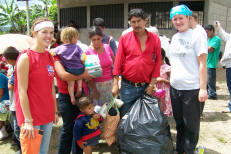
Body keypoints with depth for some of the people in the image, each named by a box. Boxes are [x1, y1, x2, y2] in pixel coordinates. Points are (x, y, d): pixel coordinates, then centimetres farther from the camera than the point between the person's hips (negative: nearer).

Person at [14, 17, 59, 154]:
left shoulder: (49, 56, 7)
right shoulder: (26, 57, -14)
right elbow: (22, 91, -15)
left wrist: (55, 111, 12)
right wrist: (28, 121, -16)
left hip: (47, 115, 7)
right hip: (31, 115, -6)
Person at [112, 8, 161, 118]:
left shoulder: (155, 39, 3)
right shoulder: (124, 38, 1)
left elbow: (157, 62, 3)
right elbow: (118, 61, 1)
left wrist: (151, 84, -2)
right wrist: (115, 84, -2)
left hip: (146, 86, 1)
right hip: (127, 86, 0)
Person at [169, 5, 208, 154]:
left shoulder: (196, 36, -7)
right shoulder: (174, 37, 12)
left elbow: (202, 63, -11)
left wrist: (203, 88, -15)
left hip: (191, 88, -6)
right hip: (175, 87, 7)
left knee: (191, 124, 5)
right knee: (179, 122, 18)